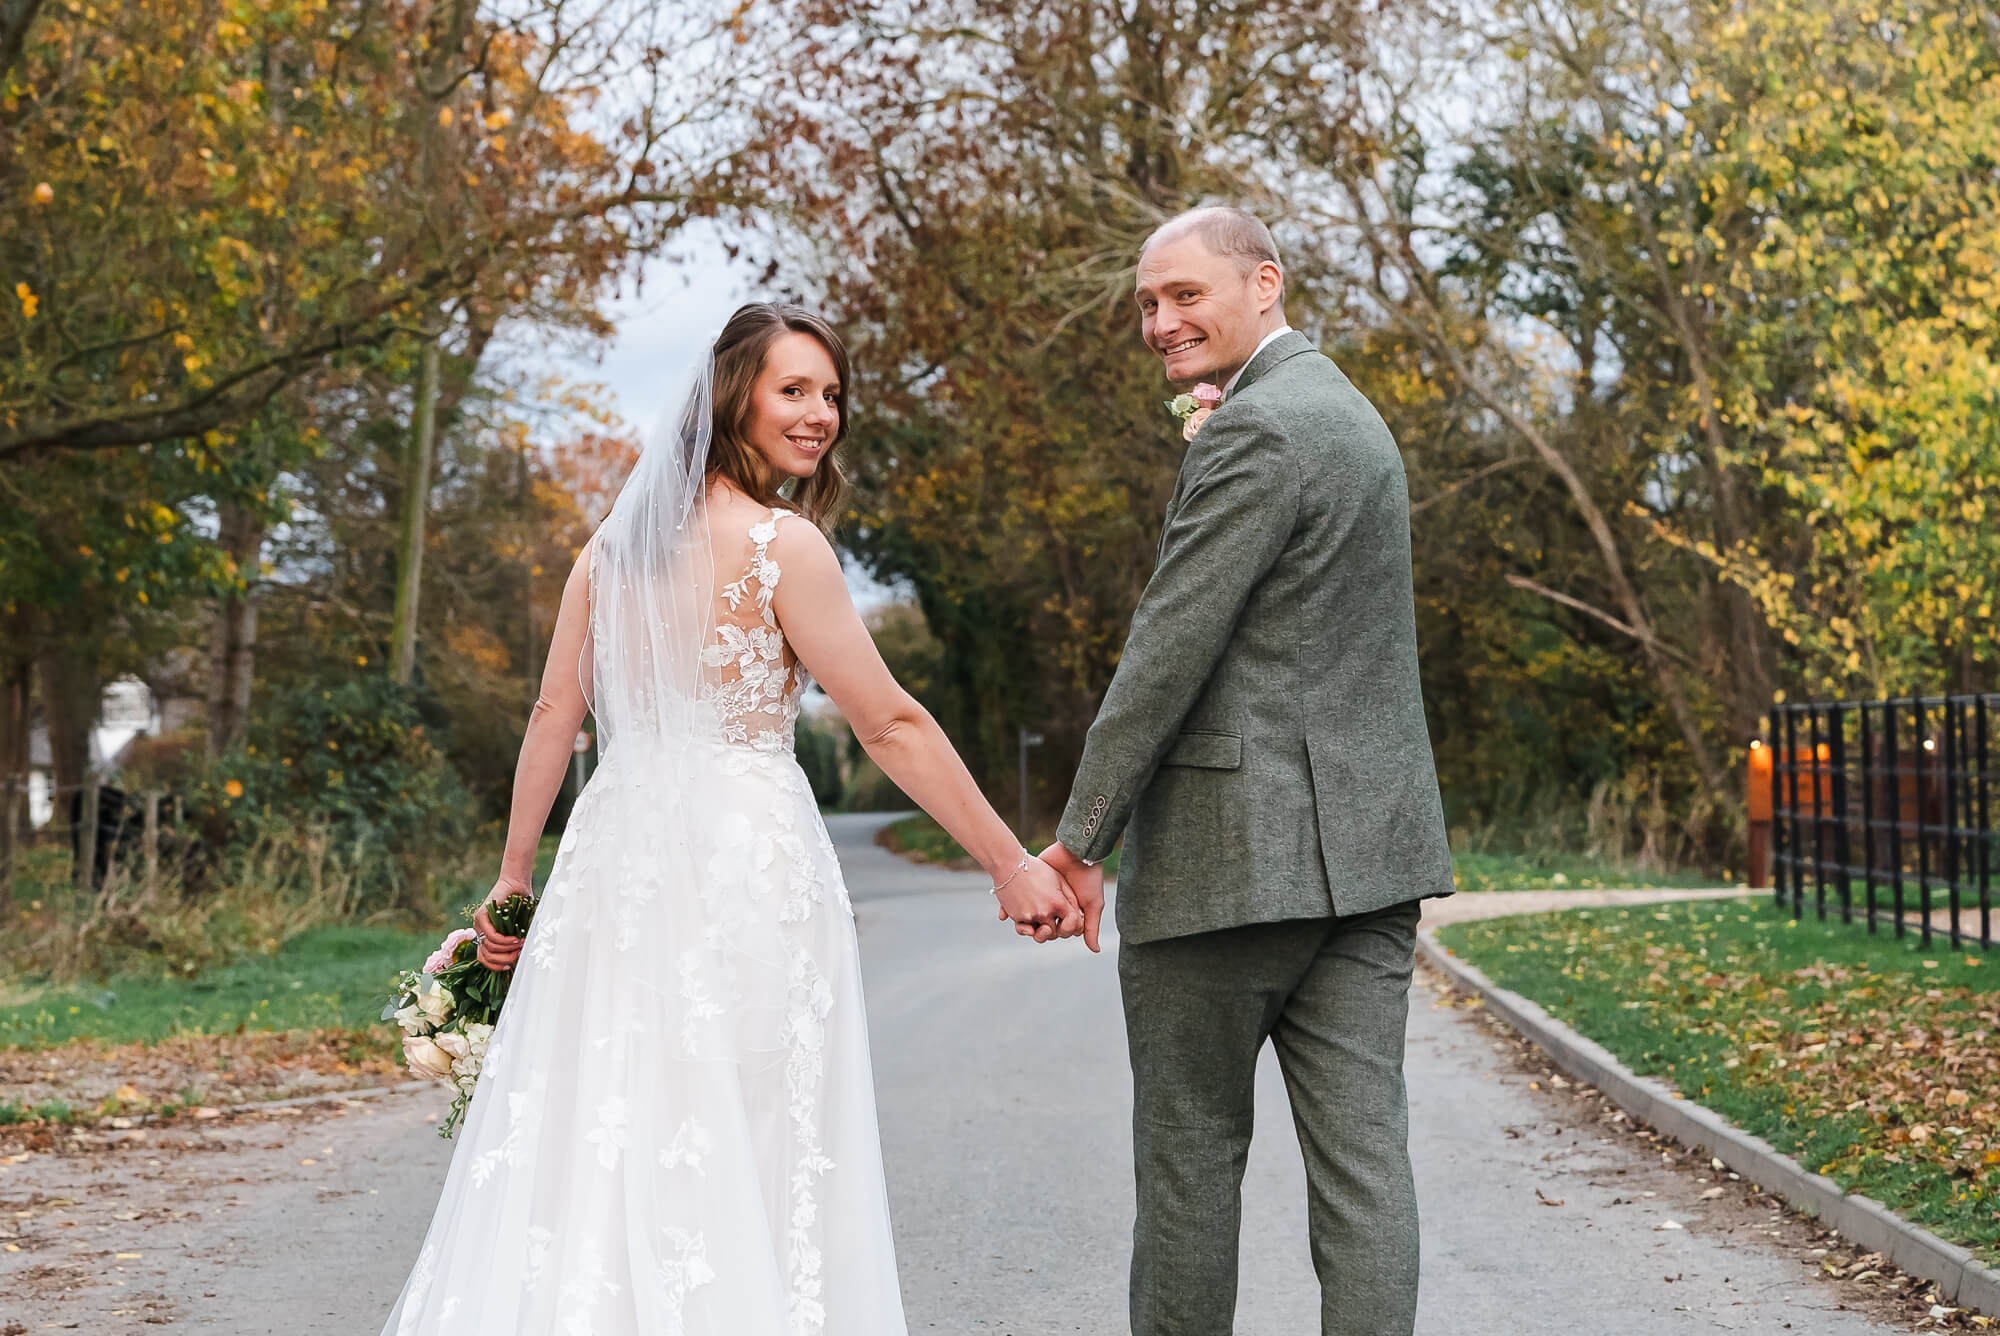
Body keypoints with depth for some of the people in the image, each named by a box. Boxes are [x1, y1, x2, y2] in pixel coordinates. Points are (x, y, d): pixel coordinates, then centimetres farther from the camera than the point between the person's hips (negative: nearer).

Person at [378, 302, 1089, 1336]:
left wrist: (513, 879, 16)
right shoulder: (782, 543, -9)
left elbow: (554, 715, 10)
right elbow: (890, 725, -11)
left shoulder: (618, 539, 10)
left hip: (617, 852, 7)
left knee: (594, 1138, 10)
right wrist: (1010, 865, -7)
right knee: (739, 1151, 1)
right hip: (743, 855, -6)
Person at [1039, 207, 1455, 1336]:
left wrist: (1080, 838, -12)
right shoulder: (1351, 414, 19)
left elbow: (1171, 647, -16)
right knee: (1362, 1150, 4)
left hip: (1237, 854, -9)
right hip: (1367, 845, 9)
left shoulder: (1255, 430, -13)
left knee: (1191, 1156, 5)